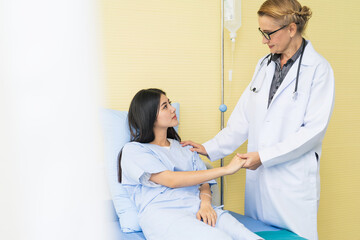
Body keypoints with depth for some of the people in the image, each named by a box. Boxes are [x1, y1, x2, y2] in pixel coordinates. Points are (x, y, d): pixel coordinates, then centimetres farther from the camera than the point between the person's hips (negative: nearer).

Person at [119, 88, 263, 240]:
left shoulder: (185, 149, 27)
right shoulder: (133, 150, 7)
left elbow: (204, 183, 19)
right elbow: (171, 180, -7)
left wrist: (205, 203, -7)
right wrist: (226, 169, -7)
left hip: (198, 209, 5)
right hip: (164, 213, -4)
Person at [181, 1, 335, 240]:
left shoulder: (318, 69, -9)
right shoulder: (264, 65, 10)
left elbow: (314, 129, -14)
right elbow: (244, 117, 11)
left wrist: (264, 156, -17)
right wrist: (211, 148, 6)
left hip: (293, 180, -5)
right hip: (258, 175, 5)